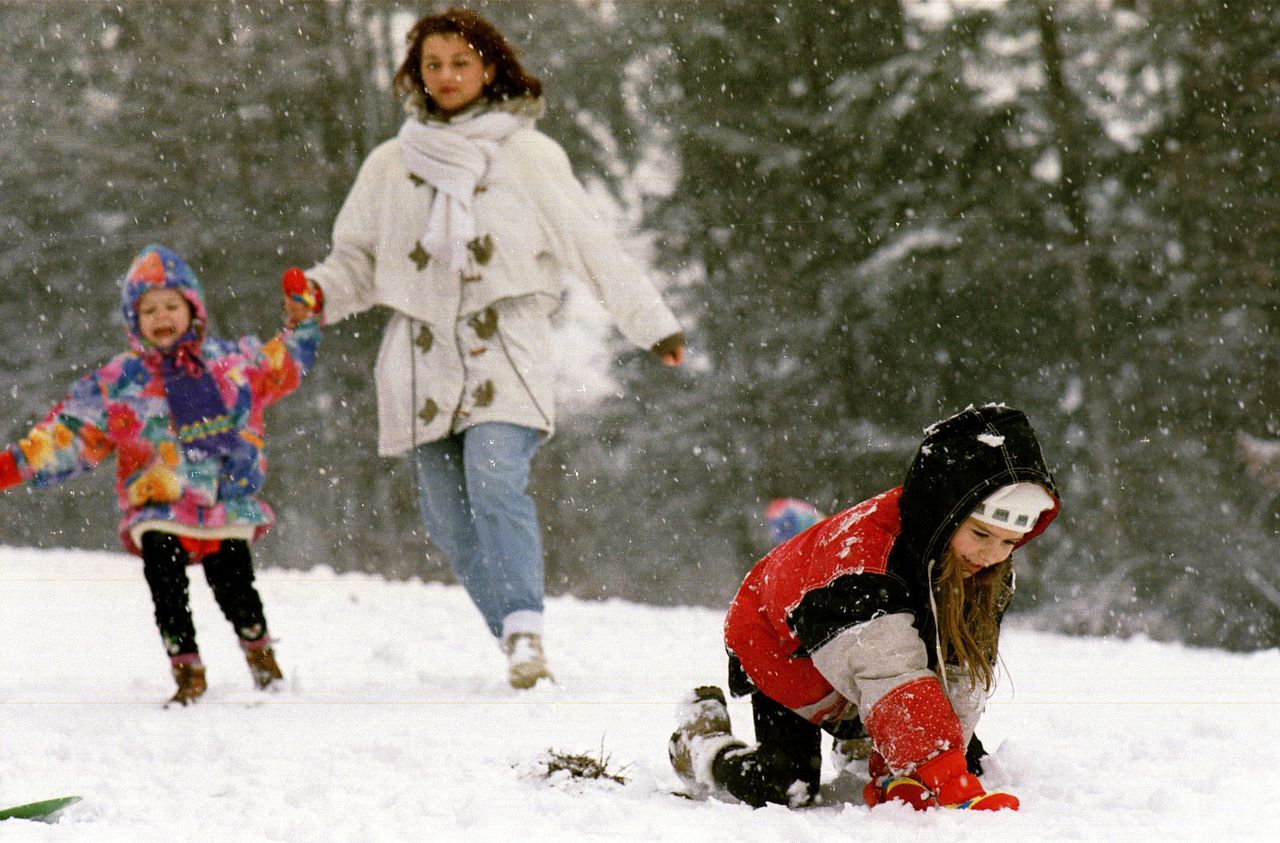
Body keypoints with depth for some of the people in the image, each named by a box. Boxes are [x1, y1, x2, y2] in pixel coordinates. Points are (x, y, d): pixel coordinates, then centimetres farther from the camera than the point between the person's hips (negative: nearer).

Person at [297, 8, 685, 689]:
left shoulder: (530, 157, 4)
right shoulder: (390, 166, 11)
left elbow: (594, 248, 6)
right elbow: (358, 258, 18)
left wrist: (652, 323, 3)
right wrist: (318, 290, -4)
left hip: (506, 354, -3)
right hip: (424, 361, 4)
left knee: (495, 480, -25)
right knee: (448, 518, 1)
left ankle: (525, 631, -27)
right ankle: (516, 640, 11)